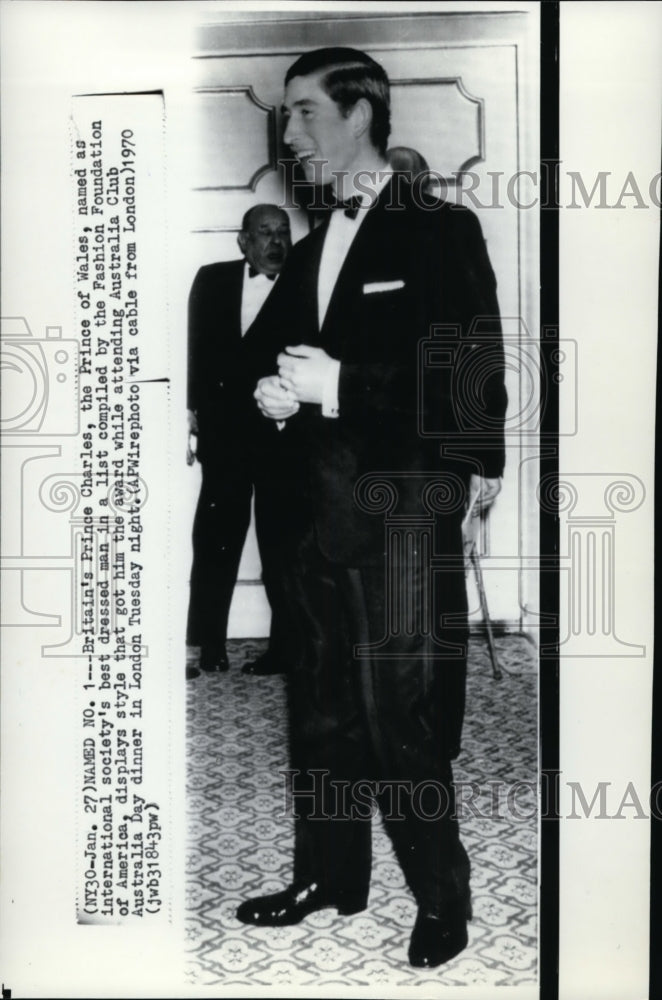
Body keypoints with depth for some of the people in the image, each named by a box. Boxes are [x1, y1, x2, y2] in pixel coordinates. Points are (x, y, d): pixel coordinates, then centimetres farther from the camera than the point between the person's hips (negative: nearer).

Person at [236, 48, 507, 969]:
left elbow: (474, 377, -12)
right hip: (319, 511, 7)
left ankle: (443, 900, 17)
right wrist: (272, 390, -6)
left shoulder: (442, 231, -4)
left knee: (402, 720, -2)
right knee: (318, 709, 14)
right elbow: (261, 349, 18)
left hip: (404, 519, -7)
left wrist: (337, 386, -17)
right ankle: (330, 876, 30)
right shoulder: (309, 250, 17)